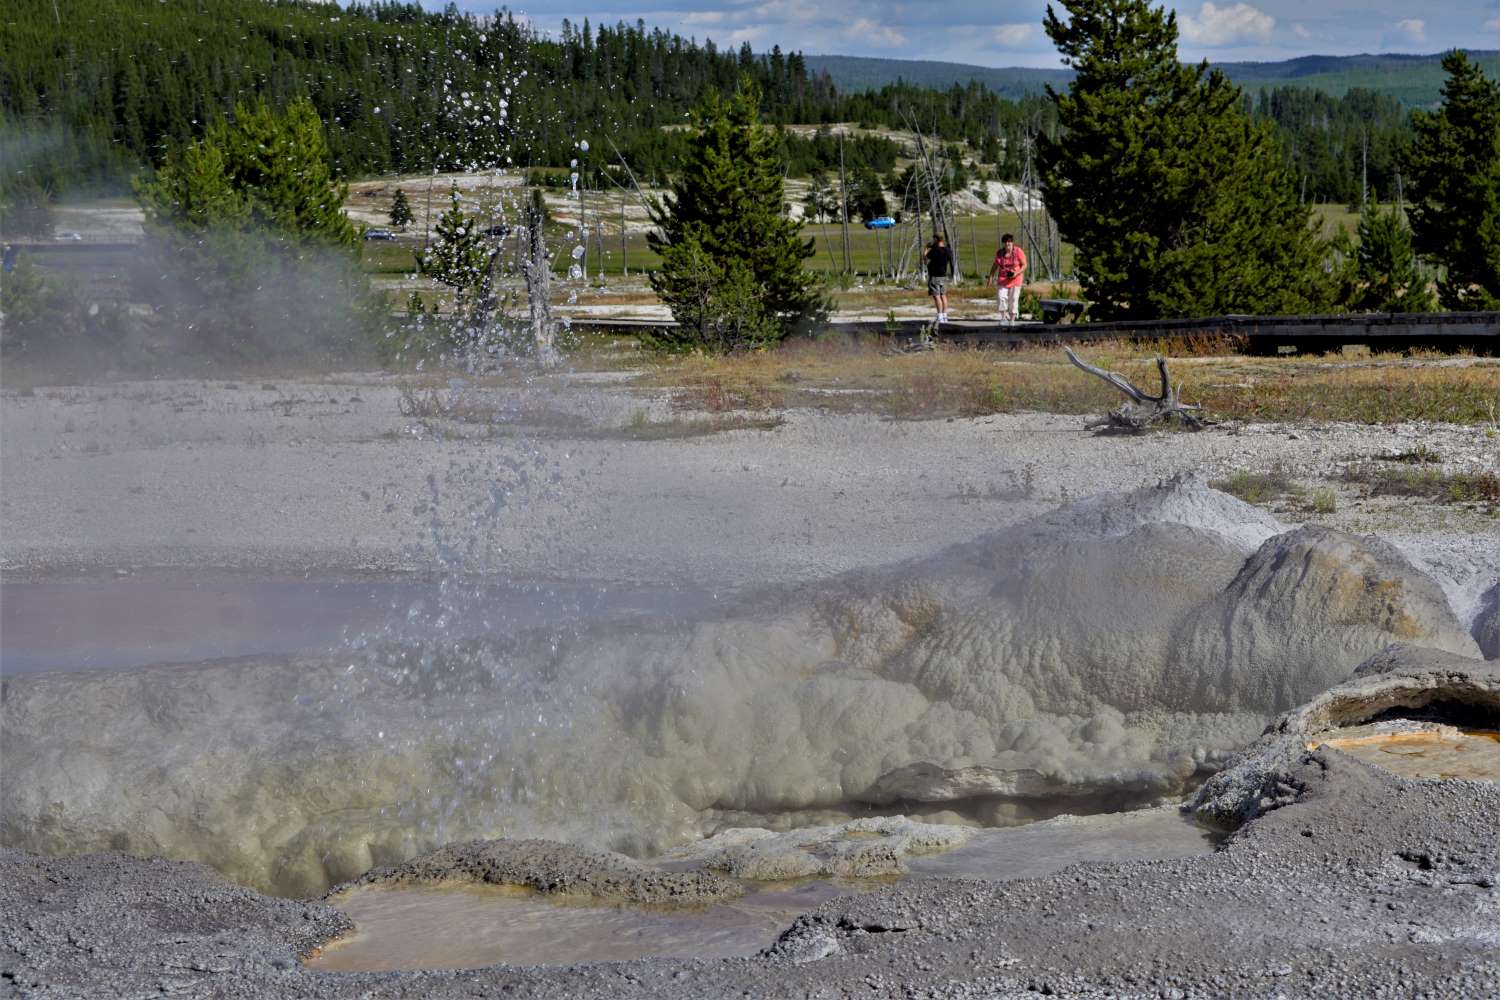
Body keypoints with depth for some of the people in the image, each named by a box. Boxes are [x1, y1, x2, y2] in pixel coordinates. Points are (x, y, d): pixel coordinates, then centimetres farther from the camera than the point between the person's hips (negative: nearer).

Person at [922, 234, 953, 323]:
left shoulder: (935, 251, -16)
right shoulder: (948, 251, 1)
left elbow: (924, 257, -7)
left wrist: (927, 248, 6)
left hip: (934, 276, -7)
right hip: (944, 276, 7)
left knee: (936, 296, -7)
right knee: (943, 295, 12)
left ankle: (940, 317, -13)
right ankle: (945, 316, 14)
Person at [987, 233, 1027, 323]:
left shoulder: (1018, 252, -9)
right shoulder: (999, 253, 1)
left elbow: (1024, 265, -5)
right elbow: (995, 265, 11)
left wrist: (1017, 273, -20)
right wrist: (991, 277, 3)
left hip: (1015, 279, -3)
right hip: (1003, 279, 3)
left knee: (1013, 299, -1)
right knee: (1001, 297, -12)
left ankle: (1012, 319, 7)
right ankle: (1003, 317, -5)